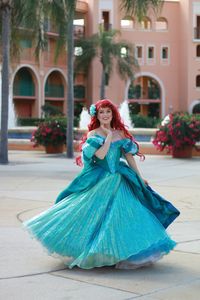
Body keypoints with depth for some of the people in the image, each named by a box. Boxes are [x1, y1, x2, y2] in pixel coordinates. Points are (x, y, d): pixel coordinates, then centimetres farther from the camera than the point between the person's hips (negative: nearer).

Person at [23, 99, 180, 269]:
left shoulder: (121, 133, 7)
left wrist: (140, 177, 11)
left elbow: (129, 156, 11)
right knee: (96, 214, -3)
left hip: (120, 180, 4)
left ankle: (120, 252, 10)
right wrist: (109, 136, -13)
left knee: (124, 214, -1)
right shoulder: (93, 134, -3)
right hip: (99, 181, -3)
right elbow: (100, 155, -19)